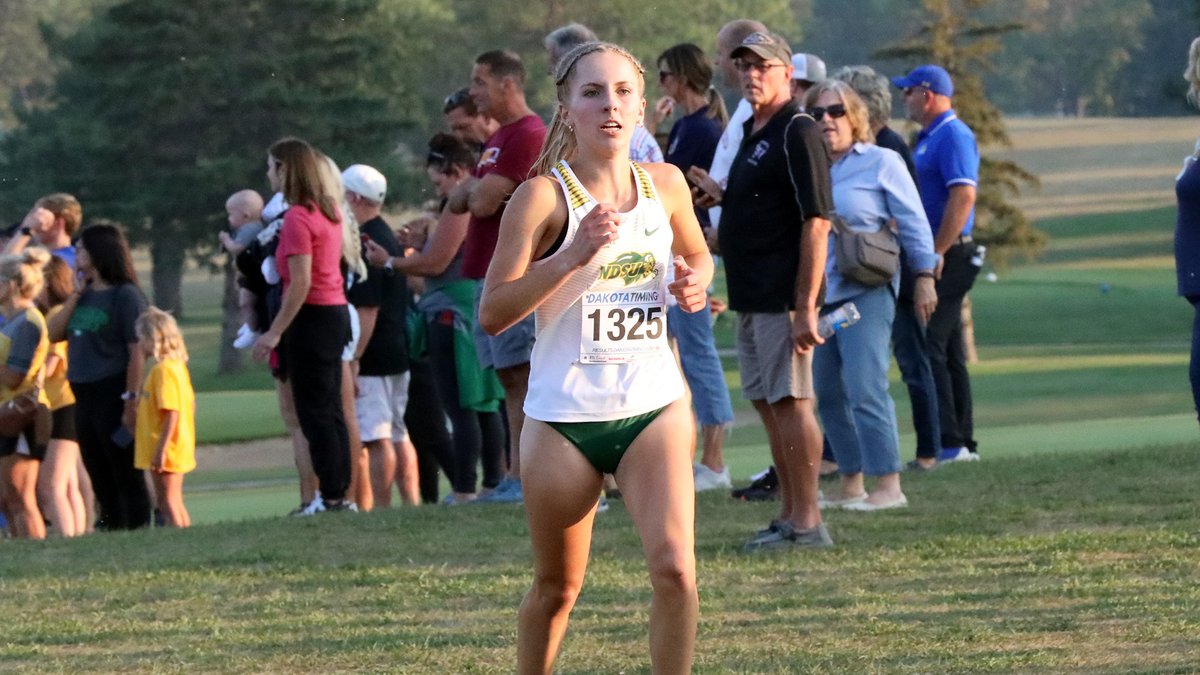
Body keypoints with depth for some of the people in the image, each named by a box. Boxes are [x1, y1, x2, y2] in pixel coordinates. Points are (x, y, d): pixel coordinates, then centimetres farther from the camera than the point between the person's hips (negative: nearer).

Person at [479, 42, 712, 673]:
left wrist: (694, 281, 0)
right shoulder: (544, 196, -11)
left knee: (675, 568, -16)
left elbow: (697, 254, 24)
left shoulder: (666, 185, 2)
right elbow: (492, 313, -16)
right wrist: (574, 256, -26)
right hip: (563, 415, -2)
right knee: (557, 587, 11)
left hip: (654, 406, 3)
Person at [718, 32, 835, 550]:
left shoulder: (797, 133, -13)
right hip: (750, 300, 10)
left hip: (783, 298, -10)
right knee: (769, 406, 12)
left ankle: (807, 522, -6)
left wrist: (806, 307, -23)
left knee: (790, 403, -9)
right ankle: (789, 515, 18)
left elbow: (816, 222, -19)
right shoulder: (752, 135, 16)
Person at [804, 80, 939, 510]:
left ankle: (889, 486, -10)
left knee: (865, 389, -12)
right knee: (828, 393, 7)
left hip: (865, 292, -6)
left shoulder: (881, 163, 0)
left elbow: (914, 224, 0)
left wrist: (924, 277, -4)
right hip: (817, 293, 6)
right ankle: (850, 485, 15)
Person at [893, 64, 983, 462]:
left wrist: (936, 252, -24)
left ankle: (949, 443, -13)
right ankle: (962, 442, 16)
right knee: (947, 351, 12)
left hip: (948, 257, -11)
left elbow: (963, 195, -23)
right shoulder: (928, 138, 18)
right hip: (935, 255, 11)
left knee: (928, 348, -12)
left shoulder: (952, 137, -13)